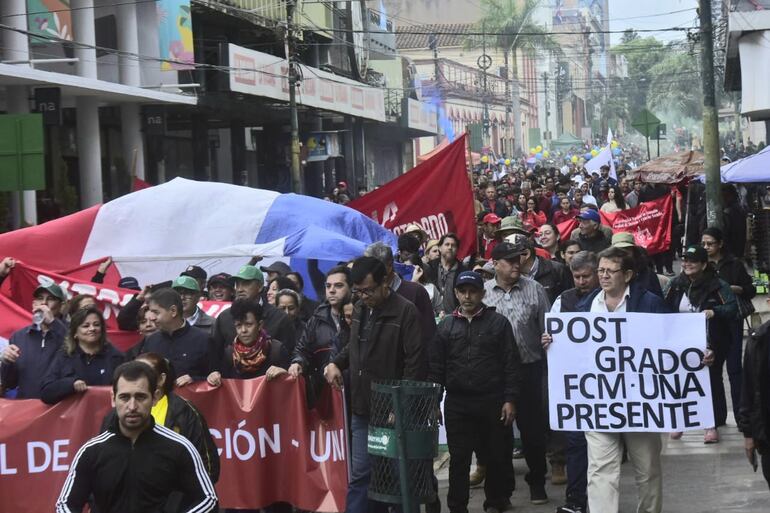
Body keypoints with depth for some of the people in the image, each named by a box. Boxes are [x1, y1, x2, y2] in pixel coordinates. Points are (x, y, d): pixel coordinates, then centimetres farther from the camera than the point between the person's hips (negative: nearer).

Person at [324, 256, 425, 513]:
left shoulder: (405, 311, -13)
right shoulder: (359, 309, 11)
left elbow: (416, 360, -16)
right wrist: (336, 363, 7)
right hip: (361, 408, 6)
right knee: (360, 474, 7)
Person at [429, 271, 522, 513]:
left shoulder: (498, 323, 1)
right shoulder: (446, 325, 8)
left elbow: (511, 364, -1)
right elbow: (436, 367, 8)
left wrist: (510, 399, -7)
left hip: (492, 403, -1)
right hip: (457, 404, 1)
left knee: (495, 457, 7)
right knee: (458, 459, 2)